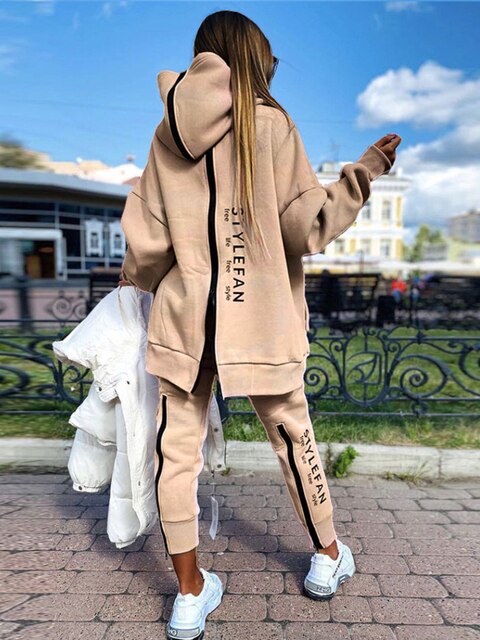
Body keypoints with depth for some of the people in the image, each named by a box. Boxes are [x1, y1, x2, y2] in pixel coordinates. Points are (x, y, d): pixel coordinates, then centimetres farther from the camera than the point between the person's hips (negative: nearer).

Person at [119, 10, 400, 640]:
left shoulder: (167, 133, 7)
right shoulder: (269, 123, -3)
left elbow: (146, 241, 6)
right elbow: (304, 226, -8)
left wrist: (135, 282, 26)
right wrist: (362, 173, 3)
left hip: (185, 316, 3)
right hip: (260, 318, -2)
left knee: (176, 447, 10)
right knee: (292, 435, 15)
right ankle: (327, 554, 37)